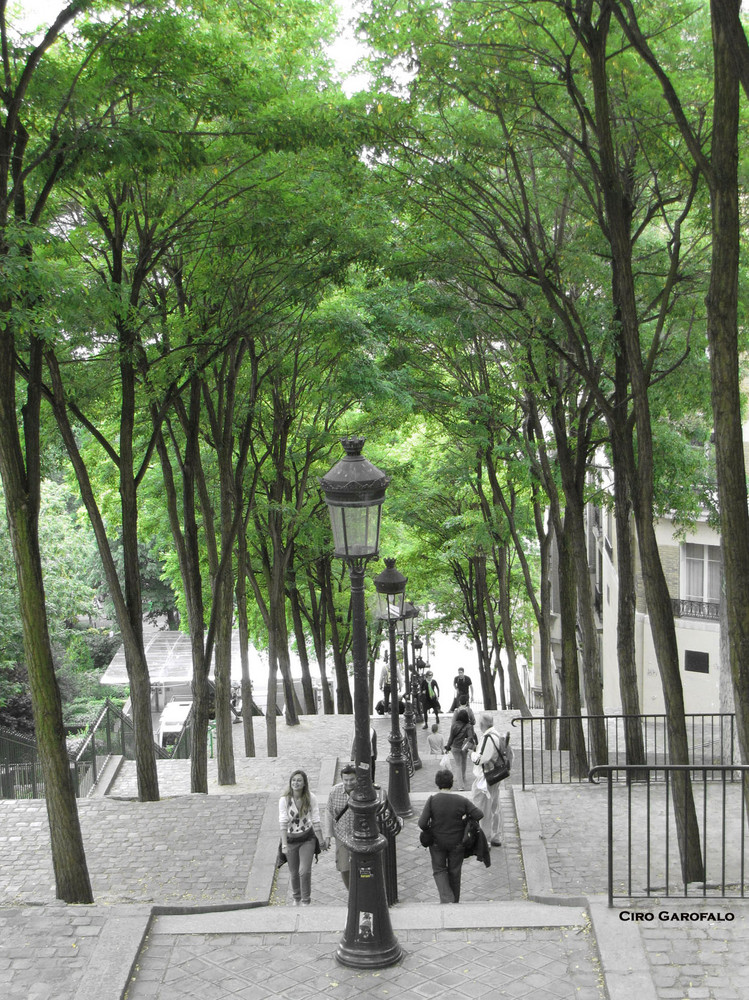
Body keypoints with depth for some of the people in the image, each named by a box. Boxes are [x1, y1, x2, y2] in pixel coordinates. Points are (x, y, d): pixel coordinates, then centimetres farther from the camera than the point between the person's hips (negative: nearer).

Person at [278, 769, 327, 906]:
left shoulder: (311, 798, -12)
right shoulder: (284, 800, -15)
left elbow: (316, 821, -7)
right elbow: (283, 823, -17)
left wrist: (321, 841, -1)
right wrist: (284, 844, -23)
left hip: (307, 839, -1)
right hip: (291, 838, 1)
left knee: (305, 871, -12)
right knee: (293, 873, 14)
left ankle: (306, 901, 7)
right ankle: (296, 898, 39)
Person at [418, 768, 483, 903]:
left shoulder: (432, 800, -17)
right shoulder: (461, 801, -15)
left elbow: (422, 823, -19)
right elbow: (479, 814, -15)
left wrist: (428, 829, 3)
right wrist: (465, 820, 3)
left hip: (437, 842, -1)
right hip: (457, 843, 1)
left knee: (439, 870, 16)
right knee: (454, 872, 18)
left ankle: (447, 898, -2)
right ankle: (455, 902, 30)